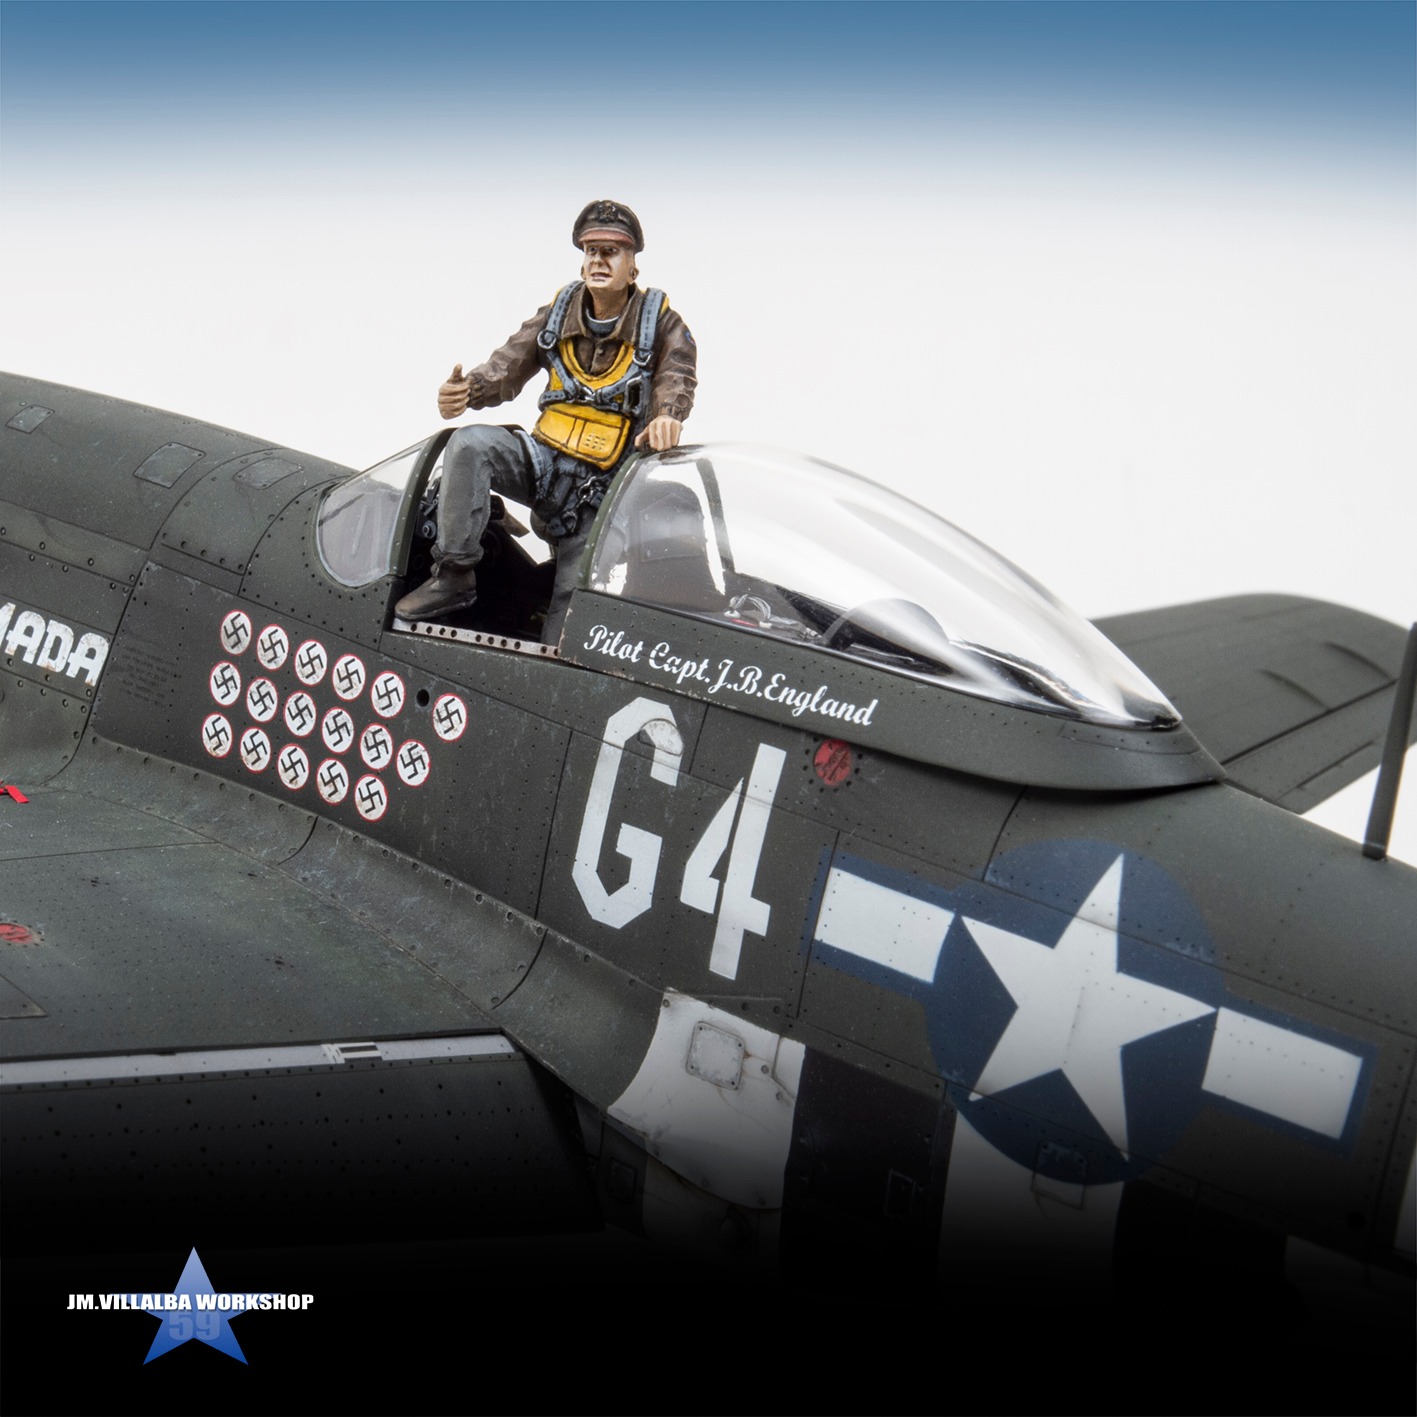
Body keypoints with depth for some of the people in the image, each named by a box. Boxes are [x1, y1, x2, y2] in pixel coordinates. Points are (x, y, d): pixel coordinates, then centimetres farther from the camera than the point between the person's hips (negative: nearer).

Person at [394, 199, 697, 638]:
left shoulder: (659, 321, 0)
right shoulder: (558, 314, 7)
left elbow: (678, 371, -16)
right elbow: (507, 367, 0)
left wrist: (667, 415, -40)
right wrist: (465, 391, -24)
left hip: (603, 486, -2)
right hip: (543, 458, 2)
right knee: (469, 444, -26)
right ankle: (454, 575, -23)